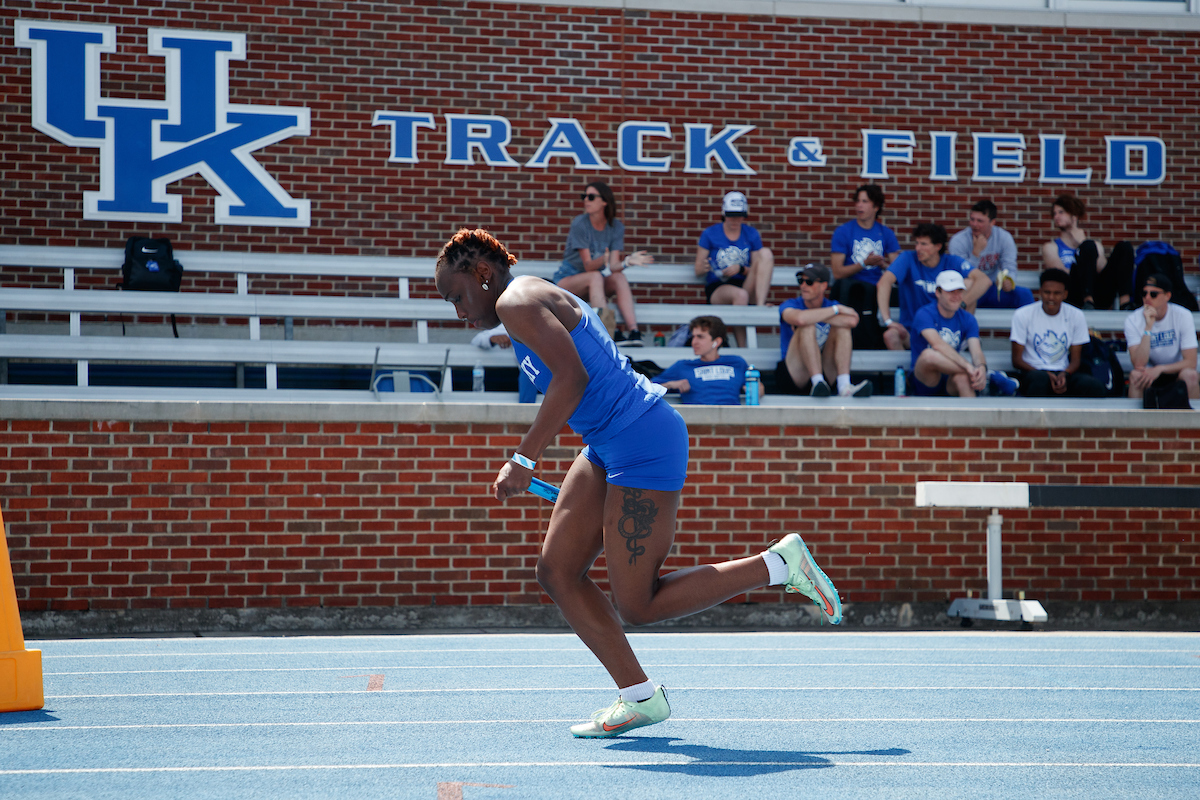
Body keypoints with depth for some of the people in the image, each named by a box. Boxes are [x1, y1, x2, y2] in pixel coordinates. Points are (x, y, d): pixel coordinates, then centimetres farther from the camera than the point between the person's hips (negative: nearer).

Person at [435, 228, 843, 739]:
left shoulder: (516, 300, -11)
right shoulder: (537, 301, 20)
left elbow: (572, 377, -23)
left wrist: (524, 458, -20)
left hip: (642, 442, -11)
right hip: (609, 447, 11)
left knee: (637, 608, -6)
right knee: (557, 572, 7)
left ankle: (779, 564, 1)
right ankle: (639, 698, 10)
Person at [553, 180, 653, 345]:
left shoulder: (616, 227, -3)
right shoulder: (579, 224, -16)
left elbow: (614, 265, -12)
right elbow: (588, 266, -22)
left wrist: (627, 261, -34)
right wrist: (602, 261, -44)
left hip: (595, 283, 4)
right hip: (567, 279, -4)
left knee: (620, 278, -26)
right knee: (595, 277, -34)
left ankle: (633, 330, -40)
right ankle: (608, 332, -48)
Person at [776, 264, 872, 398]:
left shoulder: (832, 305, 8)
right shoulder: (790, 305, 2)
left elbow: (852, 321, -18)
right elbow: (800, 319, -27)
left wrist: (814, 316, -14)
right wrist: (836, 310, -15)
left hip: (826, 372, 3)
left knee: (842, 327, -14)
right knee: (807, 326, -22)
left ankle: (844, 386, -33)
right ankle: (818, 383, -41)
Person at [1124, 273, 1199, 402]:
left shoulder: (1183, 315, -10)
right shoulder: (1133, 320, -11)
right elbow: (1139, 365, -23)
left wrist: (1159, 369, -27)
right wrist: (1148, 327, -29)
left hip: (1176, 372, 1)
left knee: (1190, 375, -31)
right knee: (1135, 375, -31)